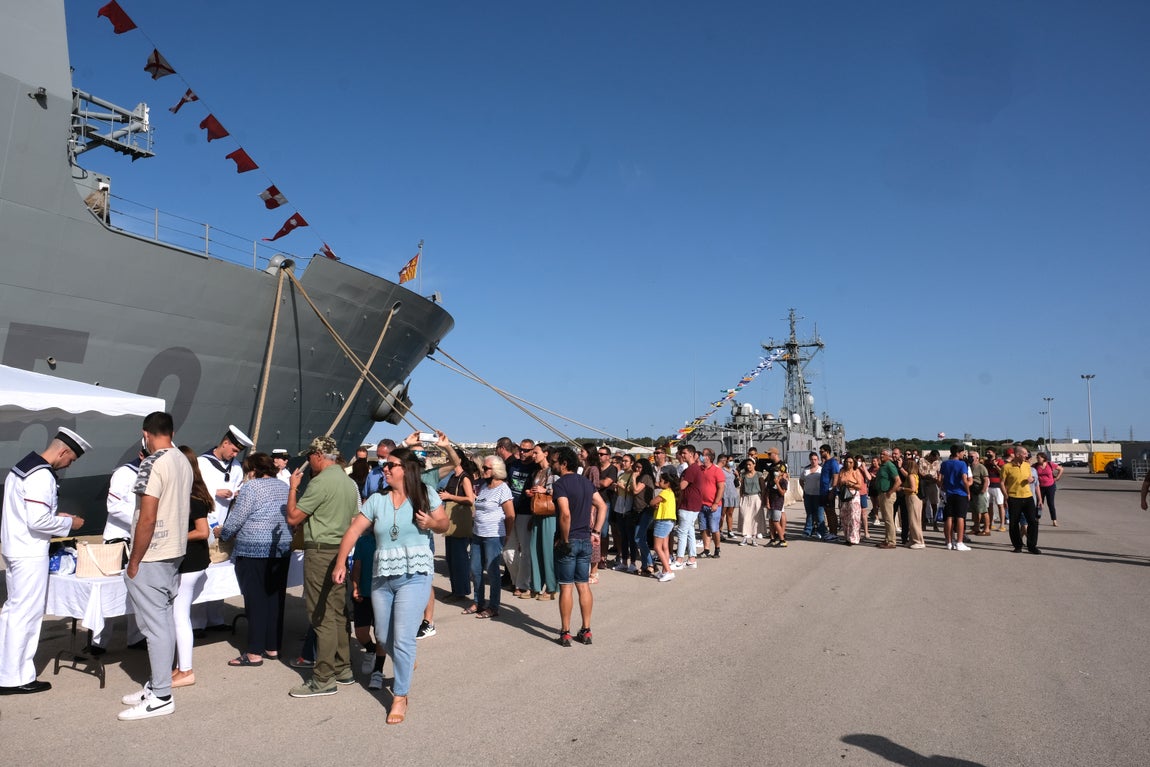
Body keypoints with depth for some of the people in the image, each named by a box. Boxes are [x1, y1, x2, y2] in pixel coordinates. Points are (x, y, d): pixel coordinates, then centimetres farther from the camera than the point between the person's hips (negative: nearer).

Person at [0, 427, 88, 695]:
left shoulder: (23, 467, 11)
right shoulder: (42, 476, -21)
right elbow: (38, 520, -25)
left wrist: (57, 518, 13)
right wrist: (69, 523, -10)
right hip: (30, 554, -10)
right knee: (26, 613, -1)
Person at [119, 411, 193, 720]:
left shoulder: (153, 463, -18)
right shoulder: (184, 462, 9)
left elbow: (148, 518, -21)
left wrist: (134, 562, -13)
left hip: (151, 557, -9)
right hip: (175, 552, 9)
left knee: (155, 625, -2)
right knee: (164, 619, 15)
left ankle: (161, 697, 5)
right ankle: (157, 685, 26)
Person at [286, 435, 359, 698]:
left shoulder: (321, 482, -16)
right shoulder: (349, 482, 12)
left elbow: (293, 517, -13)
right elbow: (354, 520, 18)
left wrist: (293, 487, -1)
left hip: (320, 552, -9)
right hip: (341, 551, 9)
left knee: (322, 616, -4)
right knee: (338, 612, 14)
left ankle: (324, 679, 1)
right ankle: (343, 669, 22)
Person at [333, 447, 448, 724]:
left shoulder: (426, 494, -3)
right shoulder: (376, 500, 2)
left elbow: (444, 524, 5)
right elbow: (354, 530, -1)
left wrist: (431, 522, -17)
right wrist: (340, 563, -12)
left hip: (414, 576, -4)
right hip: (382, 577, 4)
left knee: (403, 639, -8)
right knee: (384, 639, 14)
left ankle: (400, 696, 8)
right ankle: (407, 663, 45)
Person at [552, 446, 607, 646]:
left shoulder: (561, 483, -13)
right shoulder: (586, 482, 9)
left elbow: (565, 514, -25)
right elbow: (602, 506, 13)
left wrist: (565, 539, -15)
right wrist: (595, 531, 12)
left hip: (568, 541, -6)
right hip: (586, 540, 7)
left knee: (566, 588, 1)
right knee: (584, 586, 12)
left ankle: (565, 634, 8)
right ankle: (586, 631, 17)